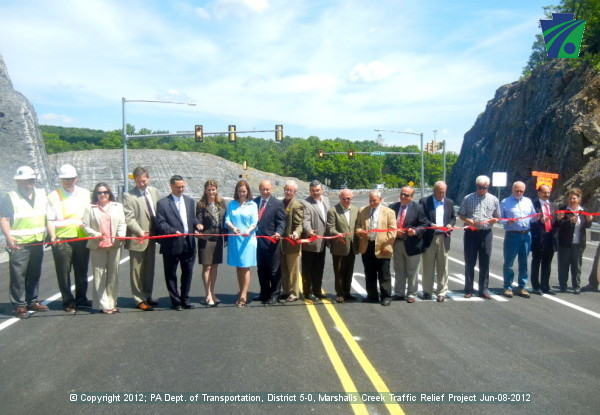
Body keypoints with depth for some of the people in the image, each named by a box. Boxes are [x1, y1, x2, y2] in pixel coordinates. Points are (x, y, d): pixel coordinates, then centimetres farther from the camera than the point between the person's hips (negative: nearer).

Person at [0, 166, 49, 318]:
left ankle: (32, 301, 25)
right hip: (18, 244, -5)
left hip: (37, 243, 5)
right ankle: (19, 305, 4)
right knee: (18, 275, -4)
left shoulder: (41, 195, 11)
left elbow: (47, 216, 20)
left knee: (34, 274, 13)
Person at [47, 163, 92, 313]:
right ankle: (68, 302, 13)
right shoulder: (54, 196, 1)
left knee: (82, 271, 12)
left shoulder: (85, 194, 10)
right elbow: (50, 219, -2)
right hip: (62, 240, -3)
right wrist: (53, 236, -16)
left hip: (82, 238, 3)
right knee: (64, 273, 2)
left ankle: (81, 298, 25)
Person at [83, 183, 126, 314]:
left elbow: (122, 223, 7)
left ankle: (112, 303, 15)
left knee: (113, 274, 6)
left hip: (114, 245, 2)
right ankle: (104, 305, 3)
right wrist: (96, 234, -15)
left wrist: (121, 234, -11)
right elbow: (85, 226, 2)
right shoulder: (90, 208, 6)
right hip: (97, 246, -2)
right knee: (99, 275, -2)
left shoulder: (117, 206, 12)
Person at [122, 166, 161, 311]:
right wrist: (140, 232, -25)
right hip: (137, 239, -6)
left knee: (149, 268, 16)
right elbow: (129, 218, -15)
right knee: (137, 270, 4)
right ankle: (139, 299, 14)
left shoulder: (154, 191, 7)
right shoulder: (129, 196, -10)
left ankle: (147, 296, 29)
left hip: (152, 236, 6)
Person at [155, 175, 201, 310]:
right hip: (172, 244, -4)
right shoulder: (163, 203, -3)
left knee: (188, 272, 12)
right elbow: (160, 224, -8)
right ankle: (175, 301, 19)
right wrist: (174, 231, -21)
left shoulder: (190, 201, 13)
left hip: (189, 242, 4)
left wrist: (197, 225, -3)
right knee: (171, 274, 6)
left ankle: (185, 299, 26)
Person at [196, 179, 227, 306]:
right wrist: (199, 226, -27)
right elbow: (199, 221, -4)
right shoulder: (201, 204, -4)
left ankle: (212, 294, 22)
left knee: (215, 267, 11)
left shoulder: (222, 203, 6)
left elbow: (225, 219, 8)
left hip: (218, 238, 4)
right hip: (206, 239, -4)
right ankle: (208, 295, 8)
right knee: (207, 267, 1)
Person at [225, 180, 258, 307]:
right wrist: (233, 227, -18)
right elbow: (227, 219, 3)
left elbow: (254, 222, -1)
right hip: (234, 239, 3)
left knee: (245, 267, -3)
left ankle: (243, 296, -1)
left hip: (247, 239, -3)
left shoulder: (252, 205, 4)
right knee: (238, 267, 8)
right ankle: (242, 294, 17)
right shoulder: (231, 204, 11)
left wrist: (248, 230, -21)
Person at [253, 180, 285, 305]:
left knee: (274, 270, 3)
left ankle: (274, 295, 15)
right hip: (258, 241, 5)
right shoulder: (254, 202, 9)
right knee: (261, 270, 15)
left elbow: (281, 221, -6)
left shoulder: (277, 203, -3)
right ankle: (264, 293, 29)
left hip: (271, 241, -5)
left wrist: (278, 232, -23)